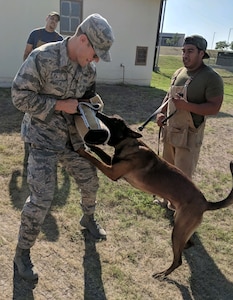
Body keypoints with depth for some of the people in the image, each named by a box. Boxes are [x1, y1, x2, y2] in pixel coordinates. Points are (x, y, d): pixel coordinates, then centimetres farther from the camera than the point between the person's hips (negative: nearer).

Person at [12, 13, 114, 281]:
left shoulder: (89, 68, -1)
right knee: (41, 199, -8)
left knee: (90, 182, 17)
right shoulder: (42, 58, -21)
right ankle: (22, 252, 16)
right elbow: (20, 97, -18)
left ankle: (88, 219, 49)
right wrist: (59, 105, -21)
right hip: (43, 139, -6)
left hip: (73, 137, 6)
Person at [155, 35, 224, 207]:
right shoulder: (178, 73, 9)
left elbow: (214, 108, -18)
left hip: (189, 135, -7)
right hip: (170, 130, 7)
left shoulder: (211, 78, -13)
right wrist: (162, 114, 2)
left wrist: (186, 105, -29)